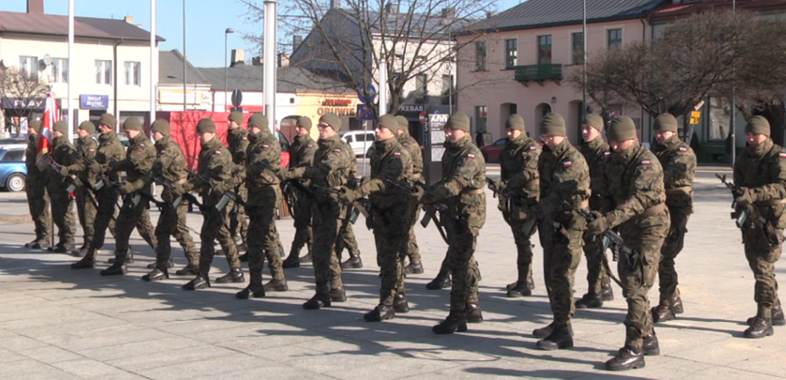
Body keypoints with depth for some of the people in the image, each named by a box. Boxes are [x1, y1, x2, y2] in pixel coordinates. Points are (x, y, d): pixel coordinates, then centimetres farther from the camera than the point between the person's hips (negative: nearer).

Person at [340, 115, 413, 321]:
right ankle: (399, 299, 25)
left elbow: (384, 181, -30)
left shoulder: (399, 155, -16)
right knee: (385, 259, 13)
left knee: (391, 259, -7)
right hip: (380, 211, 9)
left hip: (396, 213, -9)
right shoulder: (377, 152, 12)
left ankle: (387, 305, -4)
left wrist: (356, 194, -40)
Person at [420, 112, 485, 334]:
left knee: (460, 263, -10)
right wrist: (430, 194, -2)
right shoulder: (451, 152, 13)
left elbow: (455, 184, -28)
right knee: (464, 261, 17)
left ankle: (457, 317, -8)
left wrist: (428, 195, -29)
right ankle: (472, 308, 29)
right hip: (454, 212, 10)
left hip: (468, 214, -10)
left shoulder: (471, 155, -17)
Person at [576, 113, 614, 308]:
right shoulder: (582, 150, 14)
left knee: (594, 250, -6)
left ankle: (594, 294, -1)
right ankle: (605, 288, 28)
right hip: (584, 206, 9)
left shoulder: (605, 152, -11)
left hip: (598, 206, -9)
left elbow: (603, 182, -21)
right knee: (592, 249, 16)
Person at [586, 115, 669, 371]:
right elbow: (608, 195, 9)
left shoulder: (646, 163, -19)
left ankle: (634, 350, -9)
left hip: (648, 228, -9)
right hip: (627, 230, 9)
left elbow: (638, 200, -32)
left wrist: (608, 220, -42)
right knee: (629, 285, 16)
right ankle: (648, 339, 30)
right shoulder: (611, 162, 6)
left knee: (636, 288, -12)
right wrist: (601, 221, -10)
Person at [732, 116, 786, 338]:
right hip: (751, 219, 8)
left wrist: (752, 194, -40)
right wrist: (741, 203, -13)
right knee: (757, 265, 16)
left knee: (763, 268, -13)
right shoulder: (744, 159, 10)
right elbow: (740, 186, 9)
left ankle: (764, 320, -11)